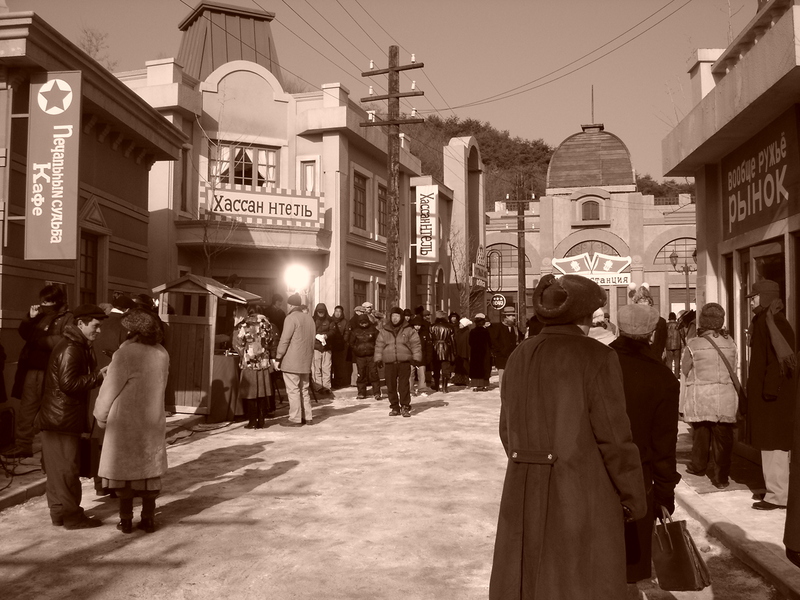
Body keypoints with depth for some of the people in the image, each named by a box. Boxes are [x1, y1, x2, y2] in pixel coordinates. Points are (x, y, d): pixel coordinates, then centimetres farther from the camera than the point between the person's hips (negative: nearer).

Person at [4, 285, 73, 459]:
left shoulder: (68, 318, -7)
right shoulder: (40, 315, 14)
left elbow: (64, 341, -20)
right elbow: (24, 334, 18)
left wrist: (39, 340, -13)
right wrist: (29, 318, 1)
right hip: (32, 368, 7)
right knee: (26, 407, 11)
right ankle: (22, 444, 19)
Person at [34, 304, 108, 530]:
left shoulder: (80, 347, 16)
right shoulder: (70, 349, -17)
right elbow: (69, 383, -24)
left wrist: (99, 374, 5)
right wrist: (98, 377, -19)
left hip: (63, 418, 10)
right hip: (61, 419, -10)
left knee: (58, 468, 14)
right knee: (66, 468, -5)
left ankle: (59, 512, 21)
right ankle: (71, 515, 1)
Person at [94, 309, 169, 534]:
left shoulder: (125, 354, -18)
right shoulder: (162, 355, -2)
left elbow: (109, 389, -11)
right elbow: (158, 387, 6)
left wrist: (101, 416, 4)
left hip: (125, 423, -4)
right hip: (153, 422, 4)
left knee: (124, 469, 8)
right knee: (149, 469, 12)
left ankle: (126, 520, 13)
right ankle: (148, 519, 15)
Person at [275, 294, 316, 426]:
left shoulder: (291, 318, -11)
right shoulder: (309, 318, 12)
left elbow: (284, 340, -15)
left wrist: (278, 358, -9)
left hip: (291, 362, -8)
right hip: (306, 361, 8)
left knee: (293, 390, -3)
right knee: (304, 389, 15)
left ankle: (295, 419, -2)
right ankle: (307, 417, 17)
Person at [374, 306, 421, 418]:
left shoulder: (409, 330, 5)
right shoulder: (383, 331, 10)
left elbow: (415, 344, 4)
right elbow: (379, 345, 11)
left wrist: (416, 357, -3)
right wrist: (378, 358, 5)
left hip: (404, 362, -2)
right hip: (389, 363, 2)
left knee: (404, 386, -7)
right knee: (391, 387, 4)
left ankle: (405, 407, 1)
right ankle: (395, 407, 14)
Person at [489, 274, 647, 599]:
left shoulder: (520, 357, 4)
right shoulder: (597, 357, -13)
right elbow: (613, 438, -13)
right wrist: (634, 499, 0)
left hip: (525, 494, 6)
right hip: (582, 494, -5)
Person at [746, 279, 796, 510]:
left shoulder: (773, 321, -15)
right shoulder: (762, 321, 15)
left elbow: (779, 357, -23)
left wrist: (770, 387, -25)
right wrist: (755, 390, 18)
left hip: (774, 395, -10)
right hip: (763, 391, 10)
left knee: (774, 444, -6)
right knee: (770, 442, 15)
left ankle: (777, 495, -2)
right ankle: (775, 488, 24)